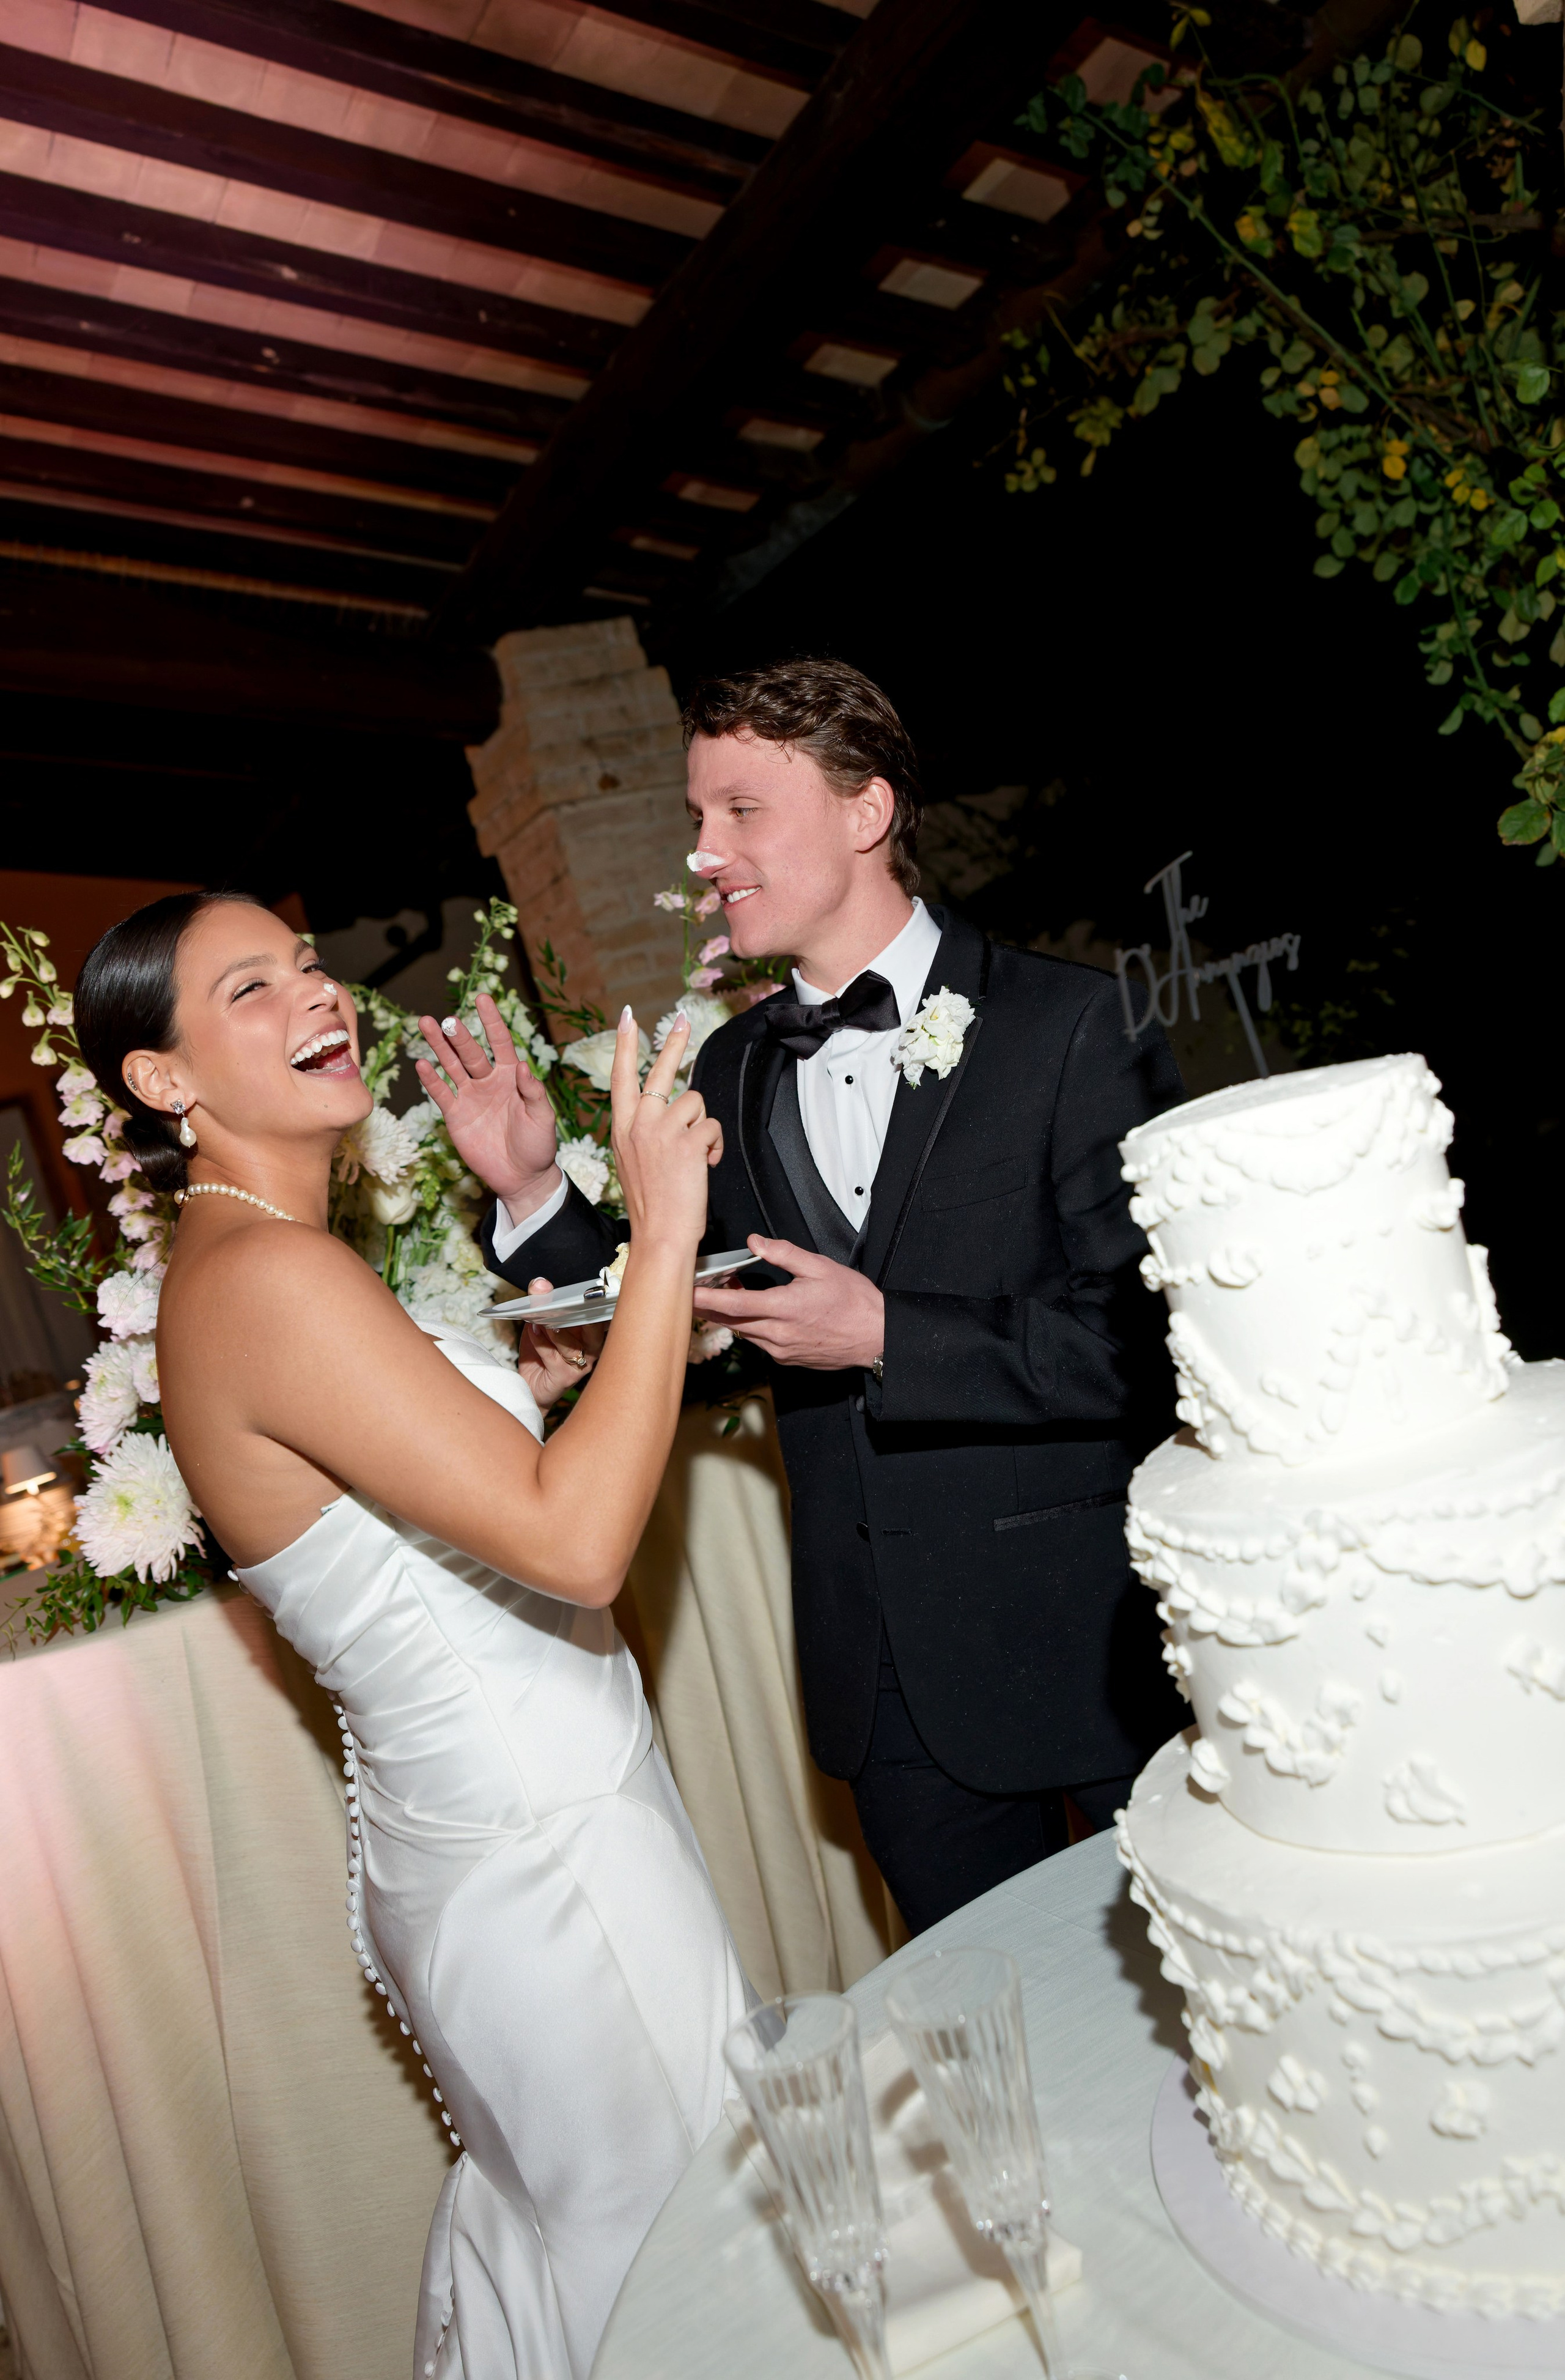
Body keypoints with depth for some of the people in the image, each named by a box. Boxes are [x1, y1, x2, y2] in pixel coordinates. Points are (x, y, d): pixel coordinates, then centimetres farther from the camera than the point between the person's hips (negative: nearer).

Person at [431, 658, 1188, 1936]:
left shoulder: (1068, 1024, -13)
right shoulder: (732, 1073, 3)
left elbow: (1151, 1329, -18)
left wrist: (888, 1336, -24)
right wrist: (535, 1190, -7)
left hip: (1105, 1639, -4)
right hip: (891, 1673, 5)